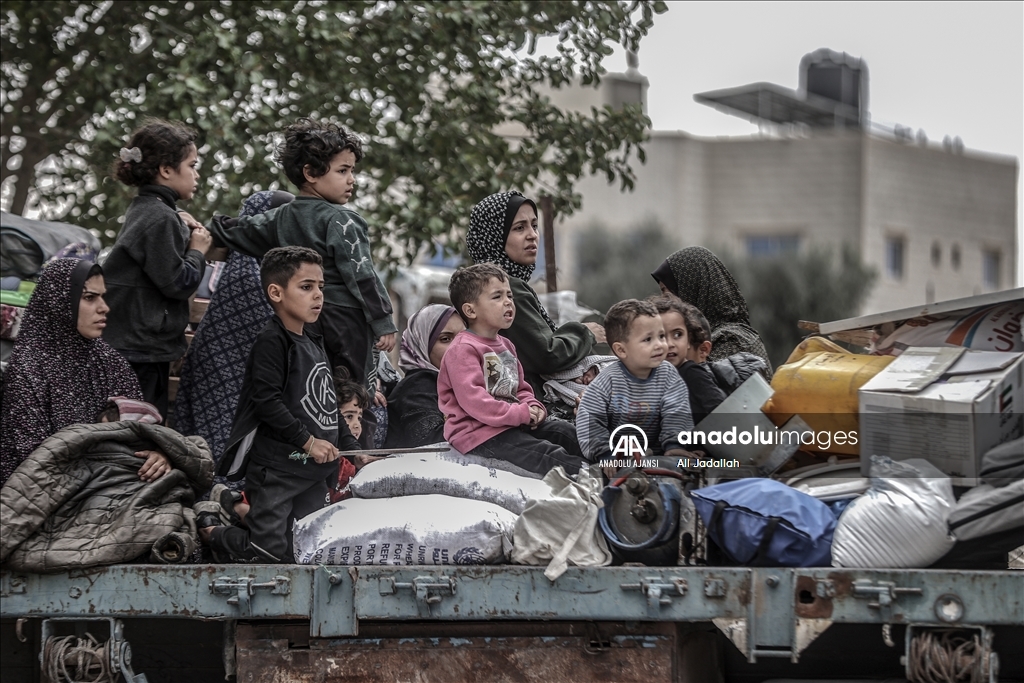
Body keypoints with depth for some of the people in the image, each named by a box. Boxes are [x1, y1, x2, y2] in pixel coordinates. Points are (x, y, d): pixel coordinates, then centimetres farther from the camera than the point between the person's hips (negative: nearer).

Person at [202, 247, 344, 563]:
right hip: (276, 465, -9)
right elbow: (267, 401, -21)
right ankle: (210, 530, 14)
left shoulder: (313, 344, 16)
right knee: (271, 551, -10)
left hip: (315, 467, 9)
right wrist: (308, 441, -19)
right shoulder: (271, 341, -12)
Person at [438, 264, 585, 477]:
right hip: (479, 433, -10)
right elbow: (473, 400, -23)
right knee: (546, 454, -22)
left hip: (514, 424, 10)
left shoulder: (505, 346, 19)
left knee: (564, 431, -3)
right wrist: (519, 413, -21)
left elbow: (521, 388, 26)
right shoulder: (463, 350, -13)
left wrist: (532, 407, 1)